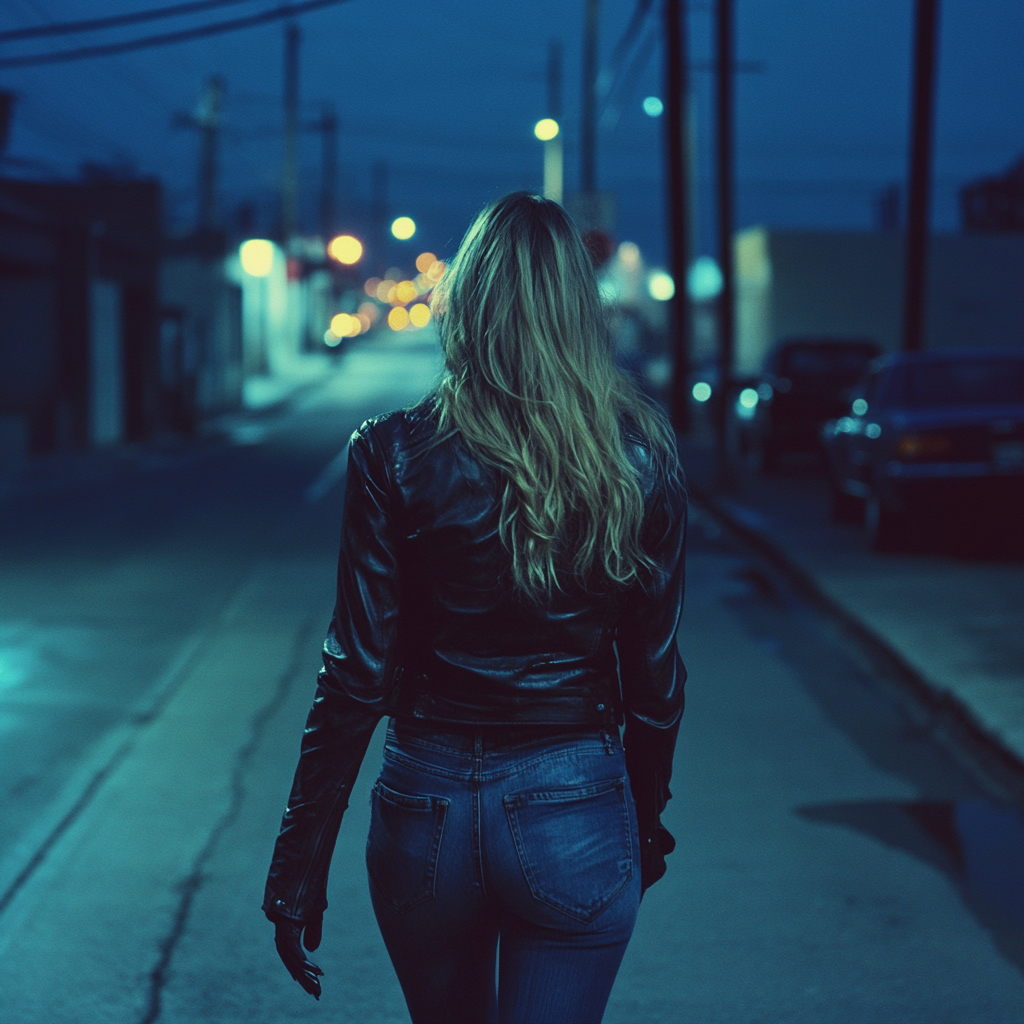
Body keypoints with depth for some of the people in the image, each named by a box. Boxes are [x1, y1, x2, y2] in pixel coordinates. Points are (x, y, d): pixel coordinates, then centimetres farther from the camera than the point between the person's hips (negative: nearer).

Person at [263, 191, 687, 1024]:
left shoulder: (394, 456, -10)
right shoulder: (642, 460, -6)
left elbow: (357, 675, -9)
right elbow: (656, 674, 1)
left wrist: (301, 862, -2)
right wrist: (646, 823, 16)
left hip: (427, 807, 1)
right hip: (573, 814, 0)